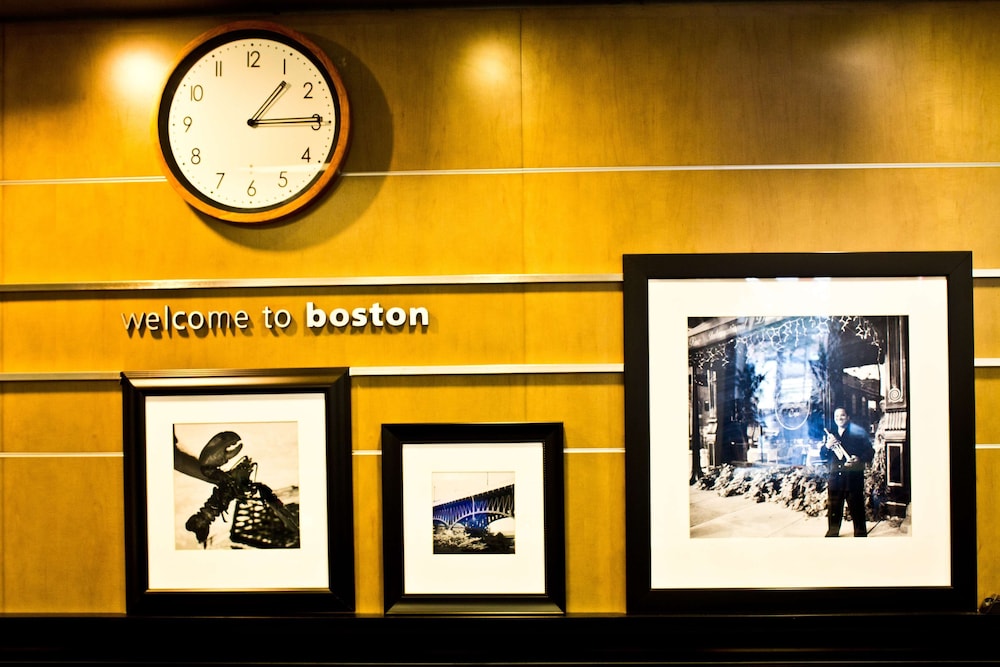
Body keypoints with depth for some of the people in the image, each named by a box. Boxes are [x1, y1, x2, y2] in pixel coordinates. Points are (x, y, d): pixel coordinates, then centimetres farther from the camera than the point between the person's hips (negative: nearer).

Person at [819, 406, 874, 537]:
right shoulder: (830, 435, 15)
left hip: (854, 477, -4)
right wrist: (827, 446, -7)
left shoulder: (858, 432, 2)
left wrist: (859, 459, -21)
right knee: (833, 510, 8)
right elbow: (822, 456, 14)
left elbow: (870, 452, -2)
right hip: (835, 477, 4)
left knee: (857, 509, 0)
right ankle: (832, 534, 19)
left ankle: (861, 535, 9)